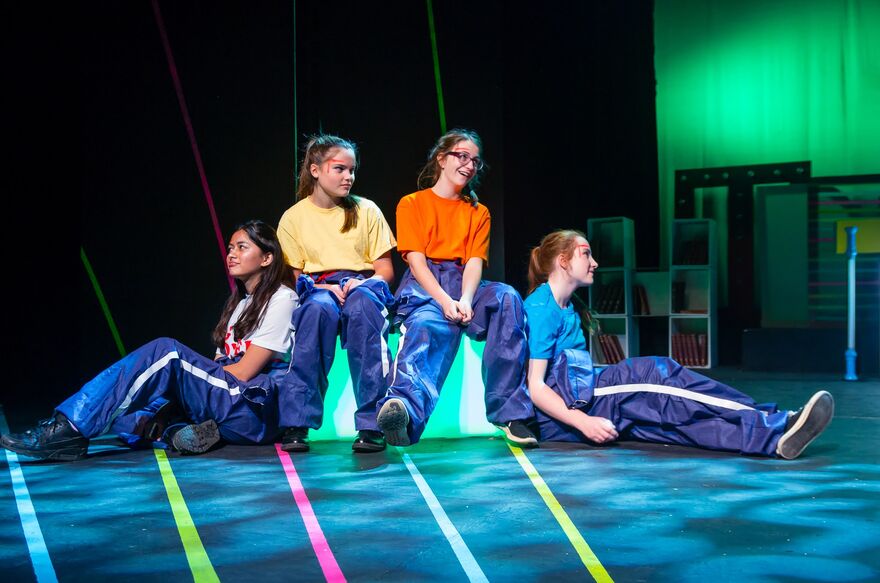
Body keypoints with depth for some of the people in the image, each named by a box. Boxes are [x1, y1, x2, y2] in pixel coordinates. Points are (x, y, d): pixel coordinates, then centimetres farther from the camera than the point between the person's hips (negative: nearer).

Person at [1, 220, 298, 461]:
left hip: (257, 411, -8)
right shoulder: (240, 301, 26)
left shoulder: (281, 300, -2)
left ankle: (69, 428, -30)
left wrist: (185, 372, -4)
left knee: (166, 354, -25)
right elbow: (222, 365, 17)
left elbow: (243, 372, -9)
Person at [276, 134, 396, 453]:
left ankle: (371, 424, -39)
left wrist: (361, 283, -14)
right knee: (318, 308, -39)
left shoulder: (366, 211, 9)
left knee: (362, 303, -39)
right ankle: (296, 423, -37)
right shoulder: (293, 218, 7)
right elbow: (293, 277, 8)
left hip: (363, 286, 0)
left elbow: (386, 270, 8)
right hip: (318, 290, 0)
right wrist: (324, 288, -13)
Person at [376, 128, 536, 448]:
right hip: (423, 286, -3)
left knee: (507, 297, -30)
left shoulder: (478, 213, 22)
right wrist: (445, 301, -19)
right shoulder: (412, 204, 12)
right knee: (426, 326, -38)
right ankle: (405, 408, -70)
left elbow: (475, 262, 5)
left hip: (463, 285, 3)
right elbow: (416, 260, -2)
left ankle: (510, 412, -30)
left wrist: (465, 300, -17)